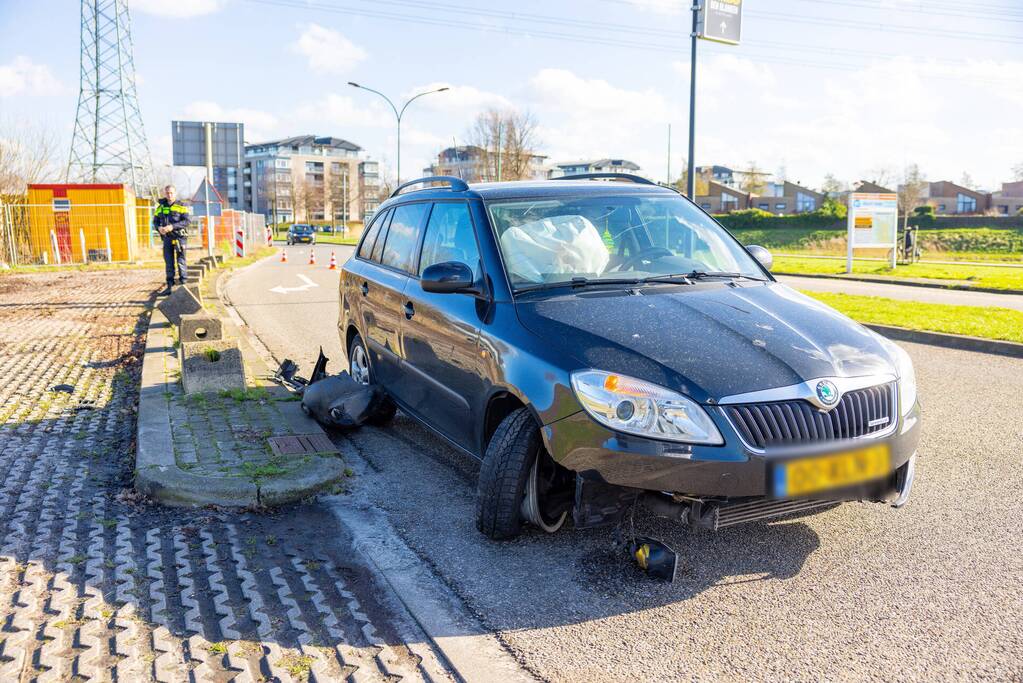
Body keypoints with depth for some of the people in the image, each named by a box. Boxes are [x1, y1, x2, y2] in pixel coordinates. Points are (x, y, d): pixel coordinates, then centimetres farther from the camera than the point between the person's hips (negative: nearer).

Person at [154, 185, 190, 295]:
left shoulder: (181, 206, -2)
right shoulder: (161, 207, 11)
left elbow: (186, 221, -12)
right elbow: (155, 221, 14)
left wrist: (172, 226, -22)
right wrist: (159, 228, -8)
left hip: (179, 237, -4)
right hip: (167, 238, 4)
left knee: (181, 261, -4)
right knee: (169, 263, 7)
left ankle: (183, 284, 1)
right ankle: (169, 287, 12)